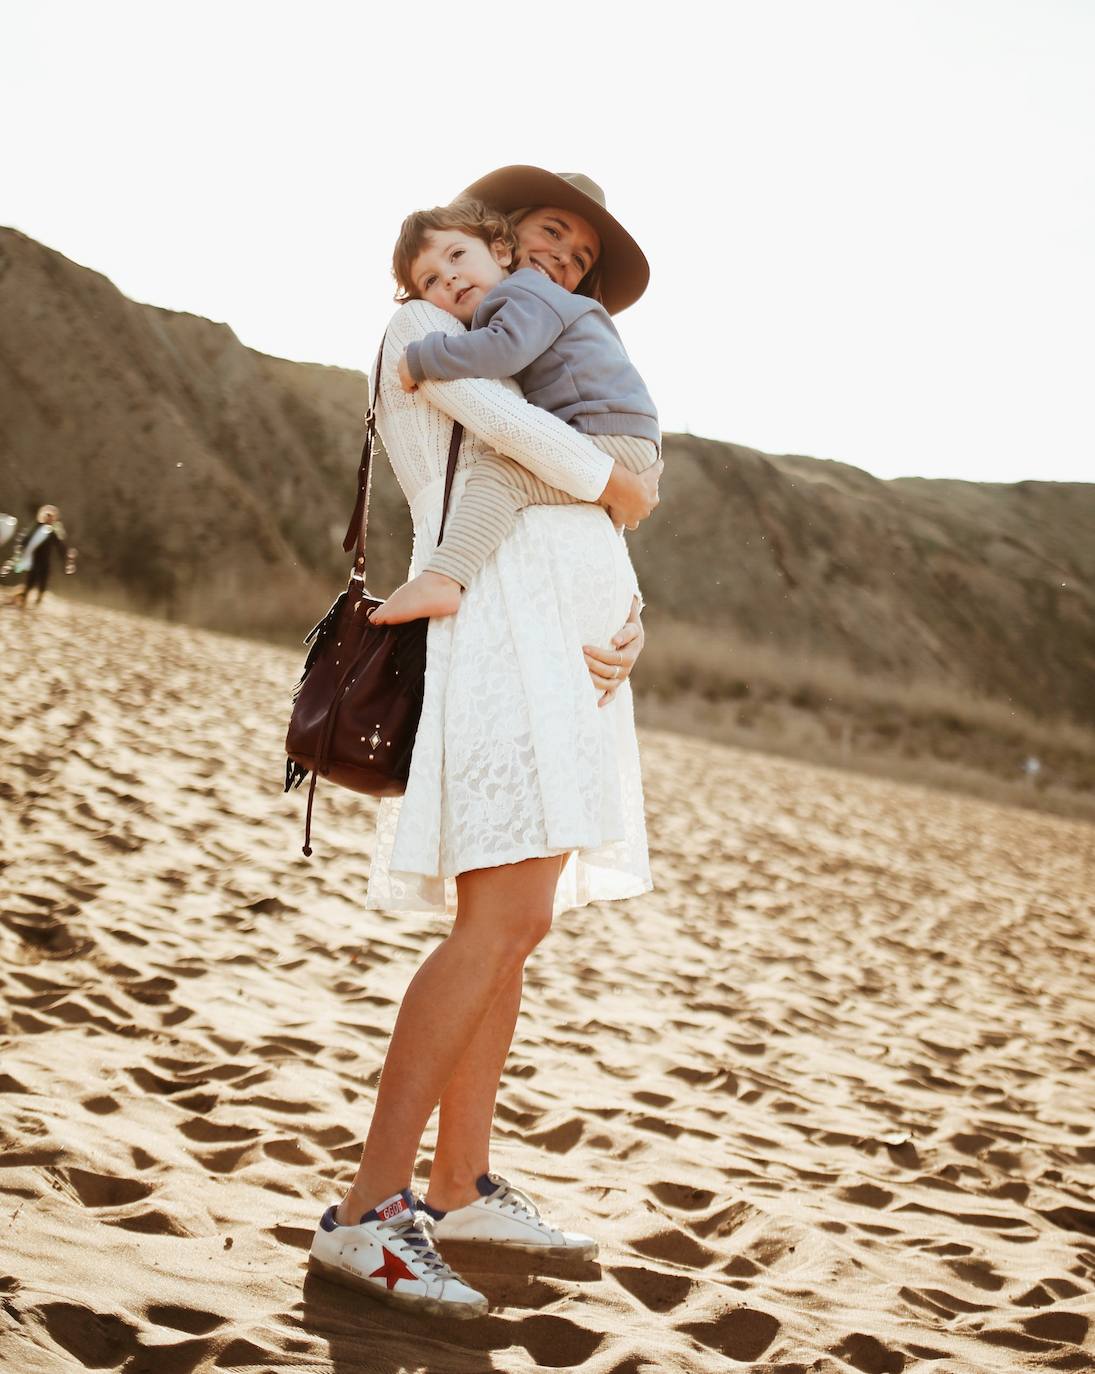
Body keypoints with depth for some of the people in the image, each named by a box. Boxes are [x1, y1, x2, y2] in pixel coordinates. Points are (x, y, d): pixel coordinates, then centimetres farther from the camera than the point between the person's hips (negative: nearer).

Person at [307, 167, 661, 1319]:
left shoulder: (526, 375, 30)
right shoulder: (421, 328, 7)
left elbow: (601, 539, 20)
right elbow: (503, 420, -15)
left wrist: (628, 625, 0)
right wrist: (617, 485, 0)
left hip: (569, 647, 9)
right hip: (498, 627, -9)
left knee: (511, 923, 8)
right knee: (505, 918, -19)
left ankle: (463, 1189, 14)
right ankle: (368, 1211, -20)